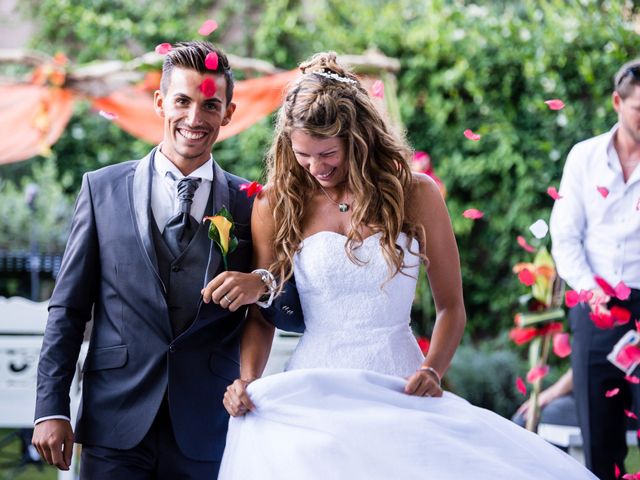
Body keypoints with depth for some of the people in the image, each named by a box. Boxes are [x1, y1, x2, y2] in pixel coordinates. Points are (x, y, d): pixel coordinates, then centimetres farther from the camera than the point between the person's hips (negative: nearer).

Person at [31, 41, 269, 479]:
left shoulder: (251, 205, 5)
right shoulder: (102, 189, 5)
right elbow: (68, 310, 5)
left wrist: (263, 286, -16)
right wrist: (51, 409, -2)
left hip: (206, 432, 0)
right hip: (116, 427, 0)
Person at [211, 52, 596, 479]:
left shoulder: (416, 194, 3)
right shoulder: (277, 204, 4)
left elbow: (451, 307, 6)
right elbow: (261, 312, 6)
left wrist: (432, 370, -12)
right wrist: (248, 380, -11)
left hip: (400, 391, 1)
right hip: (313, 392, -1)